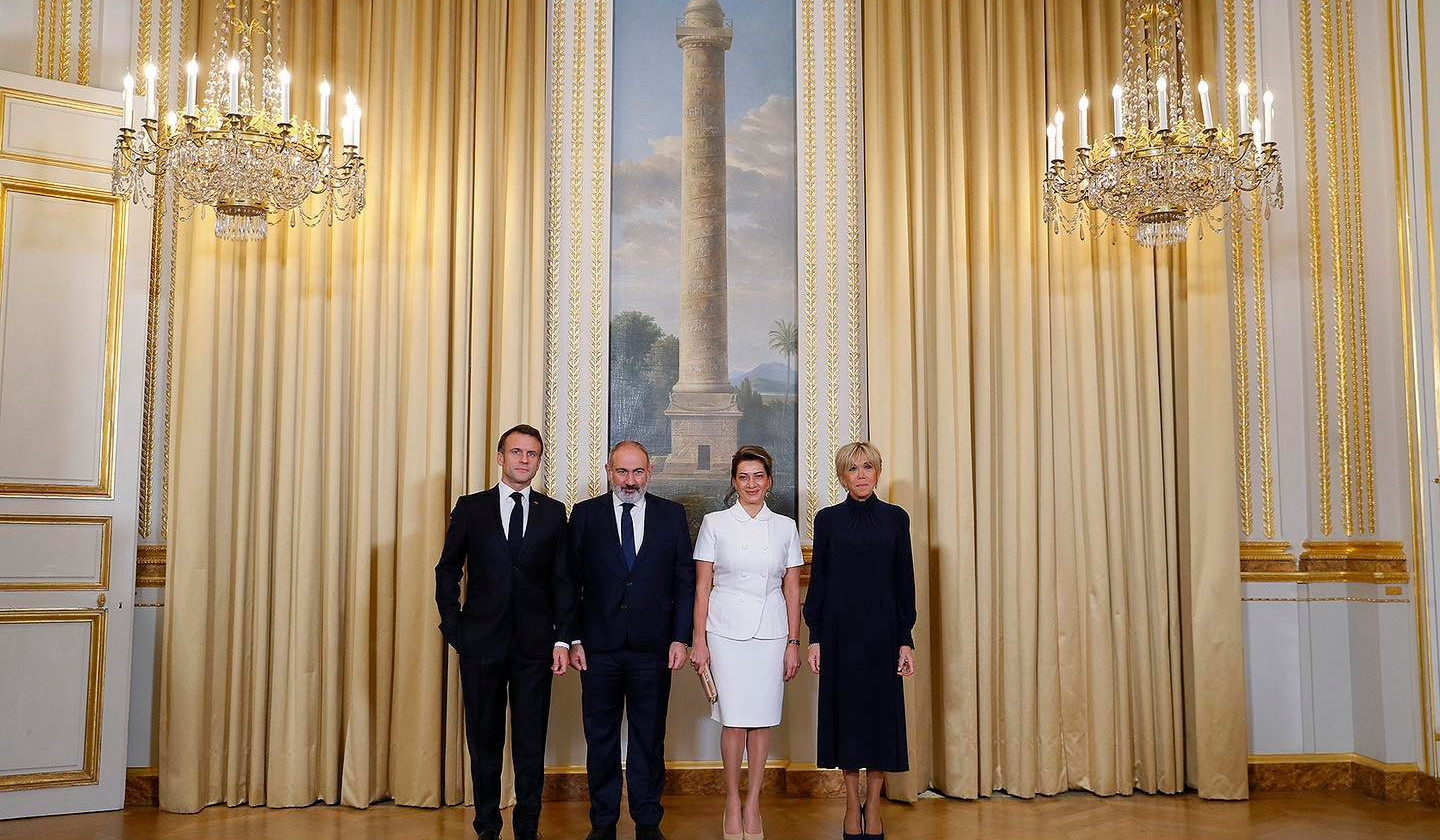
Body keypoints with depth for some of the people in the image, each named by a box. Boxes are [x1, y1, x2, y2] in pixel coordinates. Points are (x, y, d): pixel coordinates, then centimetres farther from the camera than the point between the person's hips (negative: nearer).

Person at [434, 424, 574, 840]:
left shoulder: (553, 512, 6)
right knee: (484, 740, 9)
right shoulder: (471, 508, 4)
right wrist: (453, 627, 0)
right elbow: (448, 571, 8)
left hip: (535, 645, 0)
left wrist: (562, 638, -3)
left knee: (531, 743, 5)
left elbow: (563, 580, 4)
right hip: (482, 644, 0)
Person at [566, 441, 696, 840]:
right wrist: (574, 639, -4)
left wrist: (681, 638, -3)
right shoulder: (585, 514, 4)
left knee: (649, 739, 9)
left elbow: (685, 580, 4)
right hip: (599, 646, 0)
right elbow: (571, 581, 3)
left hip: (653, 646, 0)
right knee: (600, 738, 9)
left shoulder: (672, 515, 5)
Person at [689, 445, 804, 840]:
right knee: (734, 719, -2)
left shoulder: (785, 527, 7)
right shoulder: (715, 523, 2)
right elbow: (702, 586, 2)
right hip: (726, 630, -2)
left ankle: (753, 803, 16)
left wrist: (793, 642, 4)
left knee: (762, 719, 4)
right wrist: (699, 641, -3)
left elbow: (792, 590, 9)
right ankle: (732, 803, 14)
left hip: (770, 630, 2)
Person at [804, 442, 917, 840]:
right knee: (846, 709, 4)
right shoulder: (828, 519, 3)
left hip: (882, 628, 0)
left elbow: (904, 582, 3)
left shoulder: (895, 518, 4)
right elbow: (818, 581, 3)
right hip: (839, 628, 0)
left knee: (881, 710, 2)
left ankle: (873, 806, 14)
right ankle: (853, 804, 15)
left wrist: (906, 639, -2)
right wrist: (815, 638, -3)